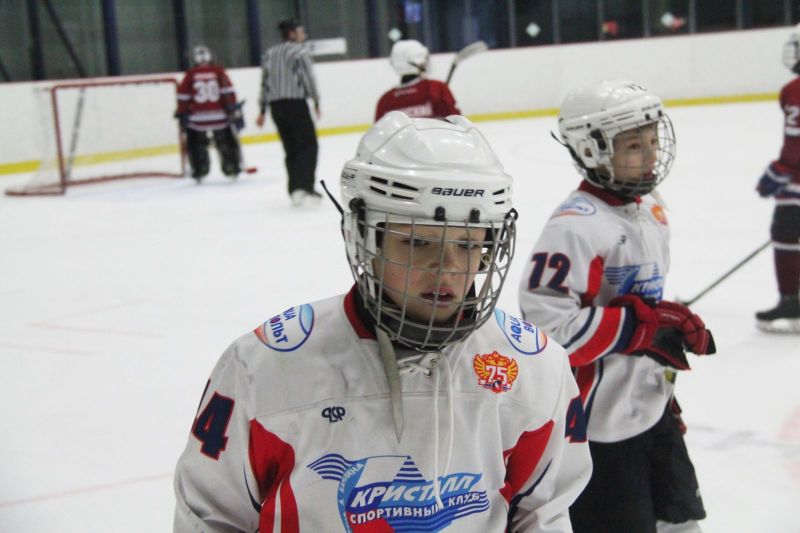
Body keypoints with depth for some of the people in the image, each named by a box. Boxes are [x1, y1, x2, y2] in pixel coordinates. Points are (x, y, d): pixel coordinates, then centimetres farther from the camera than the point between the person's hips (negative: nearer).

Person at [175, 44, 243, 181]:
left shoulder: (190, 75, 2)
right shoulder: (218, 71, 2)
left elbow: (183, 97, 1)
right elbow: (228, 92, -4)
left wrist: (182, 115, 9)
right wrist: (234, 110, -1)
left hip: (197, 117, 0)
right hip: (219, 116, 0)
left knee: (196, 144, 16)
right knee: (227, 143, 16)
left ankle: (199, 171, 12)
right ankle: (233, 169, 17)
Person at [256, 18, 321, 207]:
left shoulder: (269, 54, 15)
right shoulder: (300, 52, -5)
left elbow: (265, 83, 15)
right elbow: (308, 79, -10)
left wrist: (262, 110, 17)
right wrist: (316, 101, 2)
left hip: (276, 106, 7)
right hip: (296, 103, -7)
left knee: (291, 149, 14)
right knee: (308, 145, -4)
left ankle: (296, 189, 15)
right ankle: (302, 186, -18)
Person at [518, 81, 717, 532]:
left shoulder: (649, 208, 8)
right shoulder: (577, 226, -23)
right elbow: (549, 325, -30)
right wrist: (643, 324, -27)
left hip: (651, 406, 10)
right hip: (598, 420, -10)